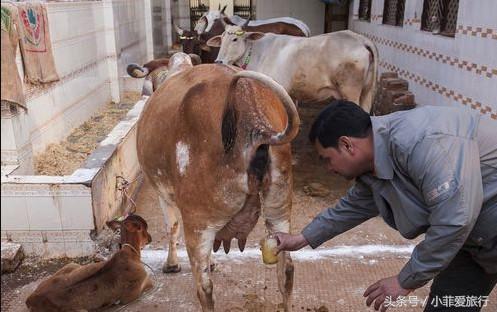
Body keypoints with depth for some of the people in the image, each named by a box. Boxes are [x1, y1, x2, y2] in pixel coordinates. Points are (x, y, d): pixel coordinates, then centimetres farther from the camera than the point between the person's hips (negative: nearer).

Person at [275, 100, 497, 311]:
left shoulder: (419, 143, -31)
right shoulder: (375, 166, -1)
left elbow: (455, 220, -33)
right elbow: (353, 207, 16)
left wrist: (405, 281, -21)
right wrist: (302, 239, 20)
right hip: (475, 238, 8)